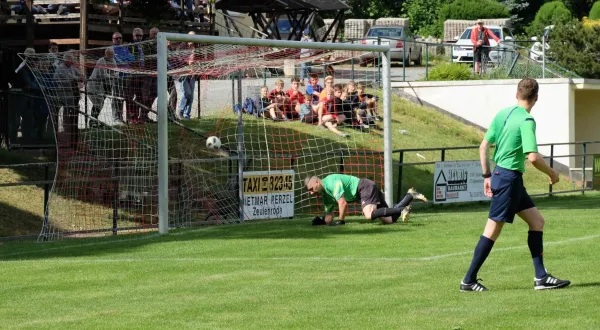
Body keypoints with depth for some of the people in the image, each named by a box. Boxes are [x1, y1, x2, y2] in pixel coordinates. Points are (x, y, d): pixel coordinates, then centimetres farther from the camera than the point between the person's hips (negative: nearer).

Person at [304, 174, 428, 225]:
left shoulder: (331, 182, -16)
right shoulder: (326, 195, 15)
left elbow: (343, 203, -23)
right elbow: (329, 214, 20)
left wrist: (340, 221, -16)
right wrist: (322, 222, 0)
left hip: (365, 187, -9)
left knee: (369, 215, -34)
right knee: (389, 220, 3)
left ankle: (402, 210, -31)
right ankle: (410, 195, 15)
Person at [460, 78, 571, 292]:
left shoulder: (503, 114, 8)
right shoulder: (526, 120, -16)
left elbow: (483, 147, 11)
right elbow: (533, 157, -24)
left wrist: (487, 176, 17)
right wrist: (551, 173, -7)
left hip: (500, 175, 9)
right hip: (509, 178, -9)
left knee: (537, 221, 11)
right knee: (493, 230, -2)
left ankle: (540, 277, 10)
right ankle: (469, 280, 3)